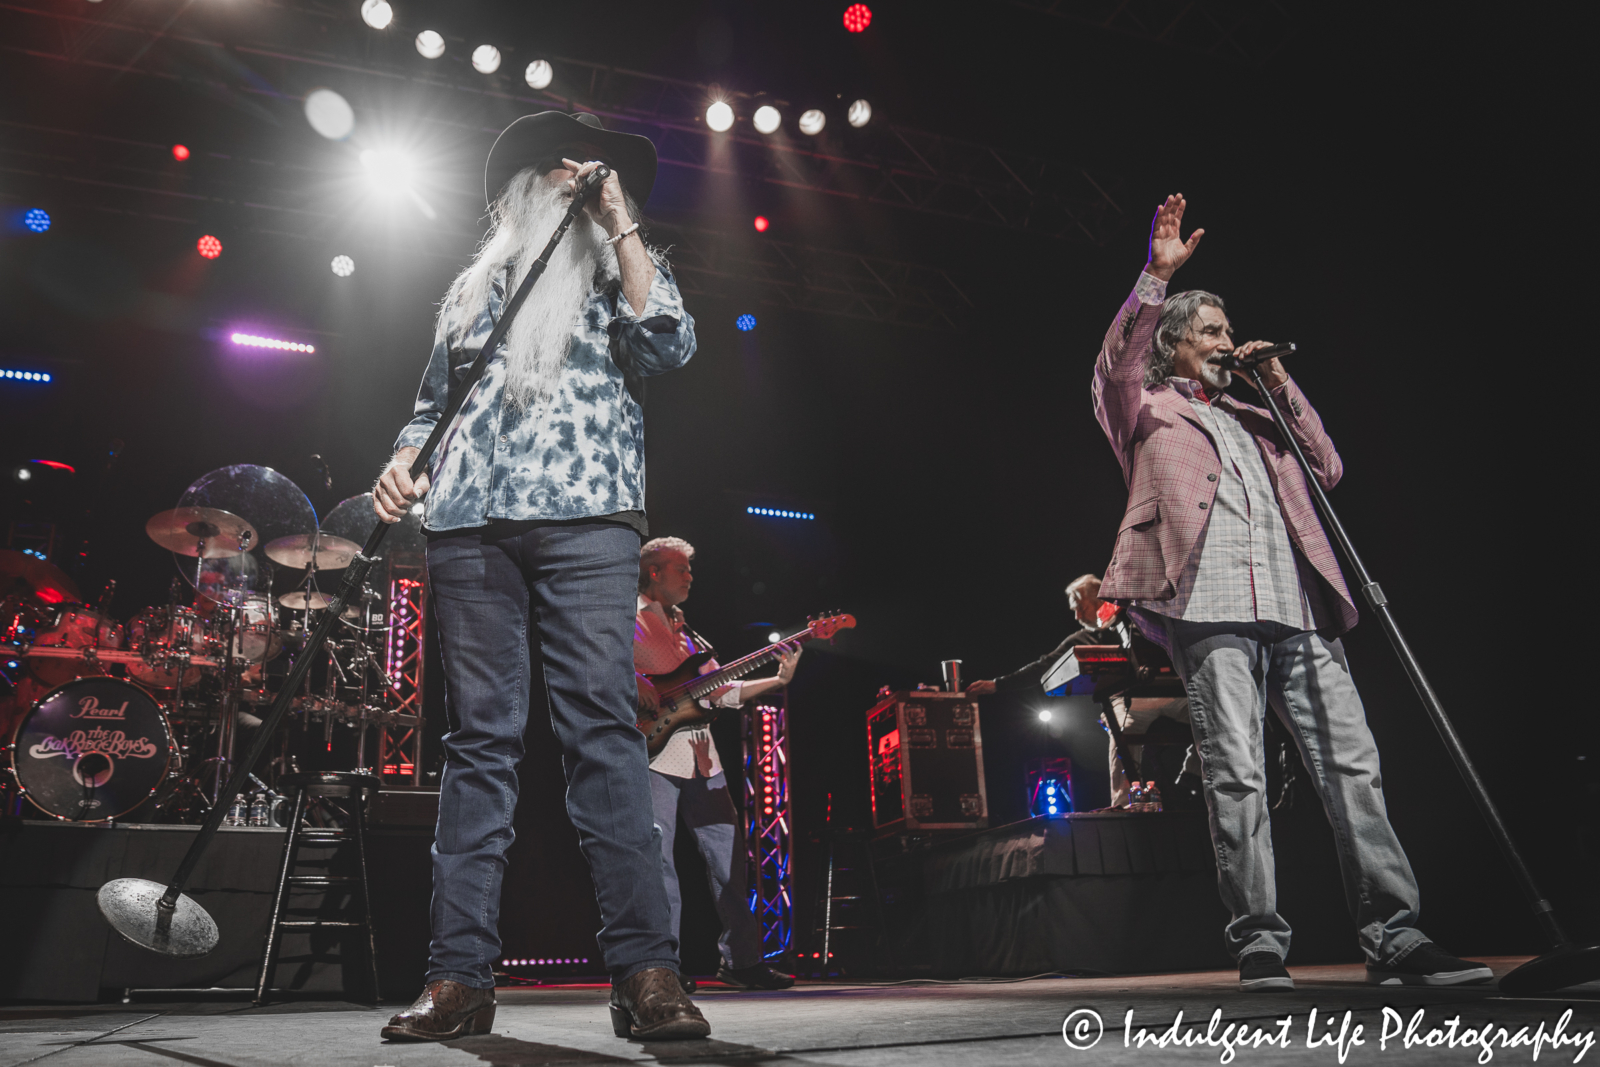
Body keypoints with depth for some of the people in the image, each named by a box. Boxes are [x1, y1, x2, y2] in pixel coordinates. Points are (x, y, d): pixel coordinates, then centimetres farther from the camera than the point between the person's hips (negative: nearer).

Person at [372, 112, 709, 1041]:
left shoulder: (619, 270, 22)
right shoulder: (475, 288, 28)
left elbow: (669, 346, 1)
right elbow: (434, 402, 26)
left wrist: (619, 222, 5)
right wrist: (405, 462, 5)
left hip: (585, 517, -2)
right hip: (470, 525, 3)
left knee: (602, 725, -13)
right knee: (481, 738, -2)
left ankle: (646, 970, -14)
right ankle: (461, 978, -1)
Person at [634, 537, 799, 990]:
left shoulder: (686, 633, 22)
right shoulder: (627, 623, 1)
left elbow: (722, 691, 18)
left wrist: (778, 679, 8)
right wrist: (633, 682, -23)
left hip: (701, 757, 7)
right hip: (652, 754, -7)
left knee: (729, 855, 8)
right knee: (658, 862, -7)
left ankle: (740, 958, 17)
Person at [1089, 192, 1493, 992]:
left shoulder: (1250, 417, 33)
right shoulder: (1149, 411, 18)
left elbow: (1328, 469, 26)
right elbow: (1117, 363, -3)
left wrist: (1281, 388, 19)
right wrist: (1156, 276, -13)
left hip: (1295, 609, 5)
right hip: (1210, 607, -5)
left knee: (1352, 764, -3)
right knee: (1237, 777, -10)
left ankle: (1393, 939, -1)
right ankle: (1259, 945, -6)